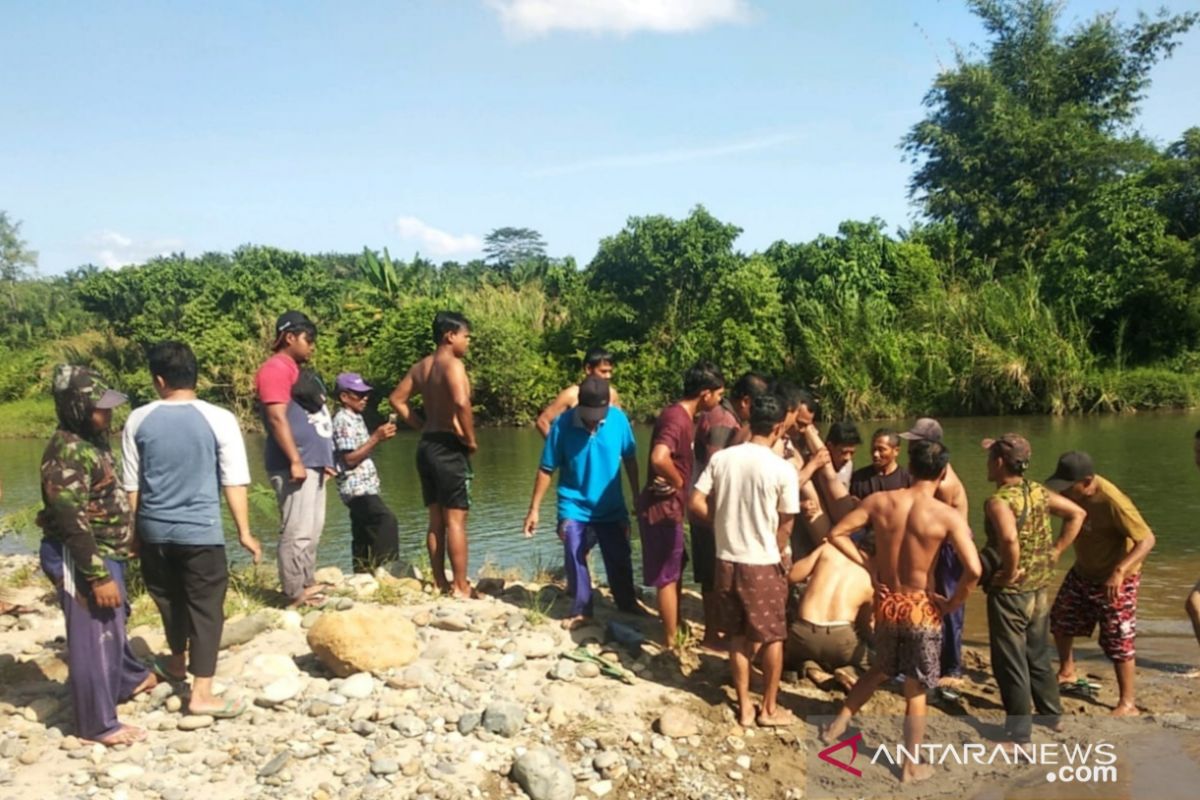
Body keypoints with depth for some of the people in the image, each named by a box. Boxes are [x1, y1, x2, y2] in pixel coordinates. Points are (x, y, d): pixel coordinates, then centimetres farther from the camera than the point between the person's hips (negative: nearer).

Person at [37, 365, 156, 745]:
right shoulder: (68, 453, -24)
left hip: (104, 554, 10)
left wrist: (119, 554, 25)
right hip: (81, 560, -10)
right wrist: (98, 576, -25)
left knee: (113, 624, 28)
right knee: (93, 638, 1)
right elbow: (73, 522, -26)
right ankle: (98, 723, 15)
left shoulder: (90, 441, 8)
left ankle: (127, 679, 49)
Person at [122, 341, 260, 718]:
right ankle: (202, 694, 4)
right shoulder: (219, 419, -10)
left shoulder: (138, 420, -3)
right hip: (201, 531, -3)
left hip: (154, 530, 3)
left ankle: (177, 662, 45)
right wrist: (244, 532, -1)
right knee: (205, 608, 4)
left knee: (170, 599, 22)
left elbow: (131, 485, 4)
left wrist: (134, 531, 17)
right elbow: (234, 482, -9)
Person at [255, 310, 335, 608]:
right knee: (297, 531, -8)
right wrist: (295, 461, -22)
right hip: (295, 465, -10)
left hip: (313, 462, 10)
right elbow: (277, 418, -18)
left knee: (312, 530, 13)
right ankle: (295, 594, -4)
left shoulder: (298, 370, 21)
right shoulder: (276, 368, -9)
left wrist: (323, 459, 22)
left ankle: (307, 584, 21)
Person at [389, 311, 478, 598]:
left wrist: (423, 426, 14)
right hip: (449, 447, -8)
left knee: (436, 520, 13)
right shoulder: (452, 364, -13)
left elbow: (397, 399, 18)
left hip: (427, 445, 8)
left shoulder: (421, 366, 13)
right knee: (456, 520, -4)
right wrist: (471, 439, -17)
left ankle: (440, 584, 20)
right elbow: (461, 402, -29)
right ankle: (461, 588, -1)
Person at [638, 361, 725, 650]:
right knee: (668, 577, 2)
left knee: (676, 570, 23)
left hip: (669, 507, 10)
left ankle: (676, 626, 38)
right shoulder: (677, 418, -22)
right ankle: (671, 643, 14)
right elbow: (659, 458, -39)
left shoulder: (683, 416, 9)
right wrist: (678, 482, -22)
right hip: (662, 508, -10)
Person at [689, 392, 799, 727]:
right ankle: (769, 708, 25)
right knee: (772, 637, 14)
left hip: (727, 560, 4)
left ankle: (744, 707, 25)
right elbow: (785, 526, -7)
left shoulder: (721, 458, -4)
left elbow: (696, 504, -4)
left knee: (739, 636, 17)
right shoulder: (783, 469, -14)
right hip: (763, 564, -4)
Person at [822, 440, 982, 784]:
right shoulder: (948, 516, -15)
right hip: (921, 608, -3)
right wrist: (952, 604, -8)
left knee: (880, 669, 29)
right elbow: (973, 569, -24)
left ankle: (837, 724, 32)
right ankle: (911, 766, 24)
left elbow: (837, 533, -4)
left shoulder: (879, 501, -6)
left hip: (886, 602, 3)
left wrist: (869, 568, 0)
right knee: (916, 690, 12)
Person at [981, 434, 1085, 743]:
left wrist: (1009, 572, -23)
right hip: (1040, 588, 8)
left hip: (1010, 591, -8)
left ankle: (1019, 728, 14)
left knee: (1009, 660, 5)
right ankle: (1052, 715, 36)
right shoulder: (1038, 491, 2)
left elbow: (1009, 538, -39)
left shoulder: (999, 501, -22)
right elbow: (1077, 514, 12)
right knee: (1039, 654, 23)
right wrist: (1056, 551, 9)